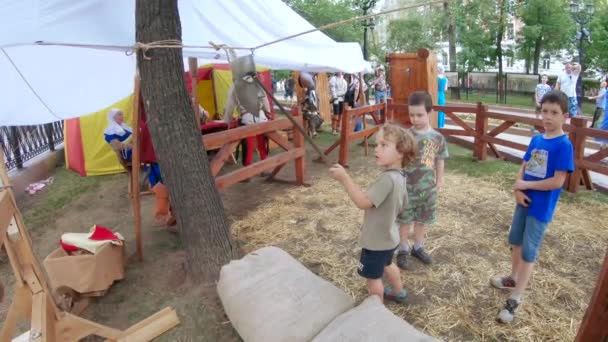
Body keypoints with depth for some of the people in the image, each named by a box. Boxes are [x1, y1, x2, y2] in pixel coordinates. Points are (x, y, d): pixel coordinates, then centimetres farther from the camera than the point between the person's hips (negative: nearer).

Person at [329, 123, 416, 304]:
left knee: (373, 277, 11)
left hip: (376, 241, -10)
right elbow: (401, 205, 11)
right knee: (387, 265, 34)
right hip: (388, 236, 10)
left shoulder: (387, 178, -33)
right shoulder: (400, 177, -1)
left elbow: (363, 202, -35)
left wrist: (344, 178, -39)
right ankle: (398, 292, 56)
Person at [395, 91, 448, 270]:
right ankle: (403, 249, 28)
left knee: (422, 219, 18)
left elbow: (439, 160, 8)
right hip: (408, 186, -3)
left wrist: (439, 180, 13)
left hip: (428, 186, 3)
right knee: (405, 219, 9)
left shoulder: (437, 137, -3)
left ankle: (418, 247, 38)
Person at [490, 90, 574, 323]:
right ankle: (513, 278, 42)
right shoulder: (536, 140, 3)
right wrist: (518, 190, -9)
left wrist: (525, 185, -13)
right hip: (524, 201, 7)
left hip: (541, 208, -7)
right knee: (516, 241, 20)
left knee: (529, 252, 2)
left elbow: (557, 181, -21)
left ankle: (514, 300, 13)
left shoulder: (564, 145, -17)